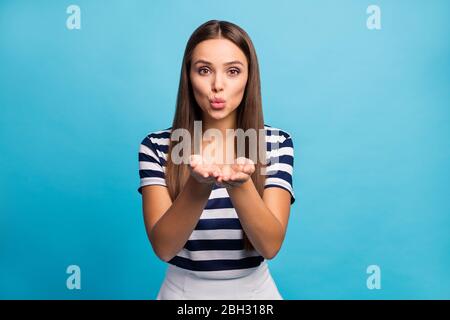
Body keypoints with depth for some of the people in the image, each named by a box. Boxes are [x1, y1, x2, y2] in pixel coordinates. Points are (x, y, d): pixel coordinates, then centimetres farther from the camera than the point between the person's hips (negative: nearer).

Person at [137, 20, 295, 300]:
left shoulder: (277, 142, -10)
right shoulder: (156, 146, -11)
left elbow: (270, 245, -18)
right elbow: (163, 247, -18)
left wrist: (240, 183, -35)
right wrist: (198, 185, -34)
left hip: (254, 289, 1)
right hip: (182, 289, 0)